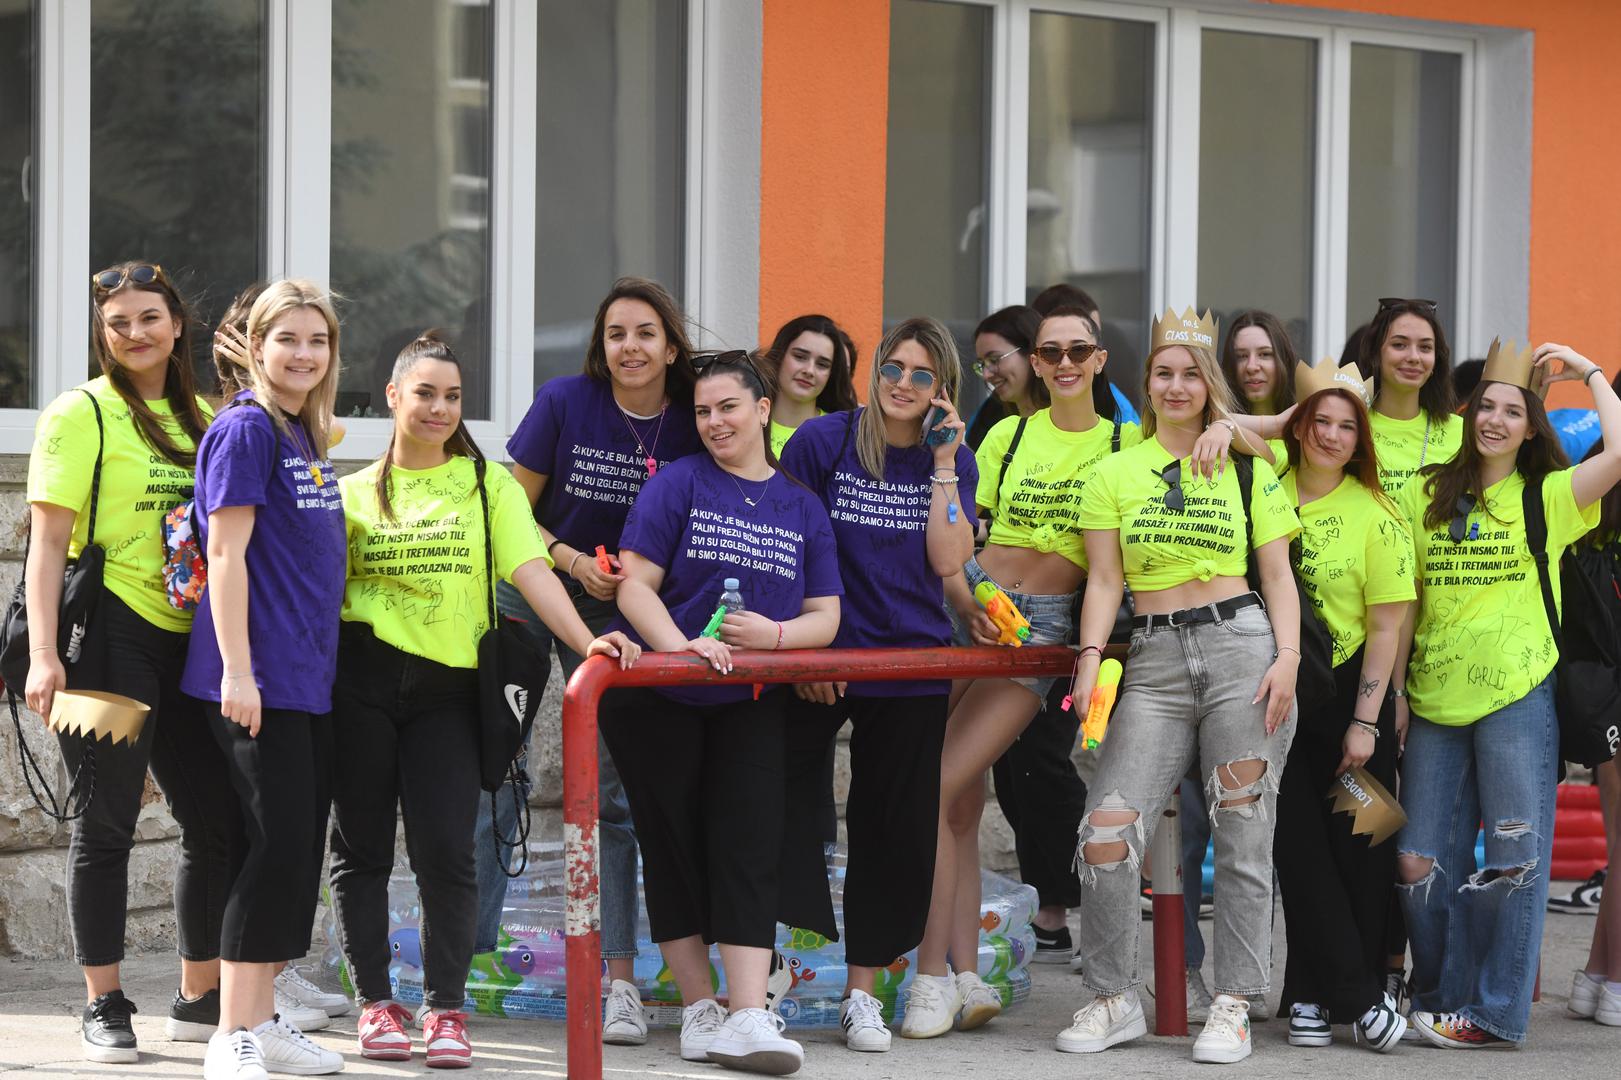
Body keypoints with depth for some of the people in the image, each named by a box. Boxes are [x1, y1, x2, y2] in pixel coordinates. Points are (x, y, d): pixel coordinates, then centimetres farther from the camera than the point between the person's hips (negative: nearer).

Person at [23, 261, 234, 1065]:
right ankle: (103, 1006, 7)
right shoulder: (82, 414, -3)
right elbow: (48, 543, -8)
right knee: (106, 824, -1)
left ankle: (201, 997, 21)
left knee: (217, 819, 8)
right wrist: (43, 655, -16)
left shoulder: (205, 419, 14)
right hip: (110, 633, -6)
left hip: (189, 638, 6)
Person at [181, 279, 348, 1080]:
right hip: (260, 678, -9)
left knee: (298, 849, 10)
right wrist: (237, 670, -20)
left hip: (308, 674, 9)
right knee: (275, 845, -10)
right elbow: (226, 553, -15)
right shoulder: (246, 429, -10)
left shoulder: (305, 436, 15)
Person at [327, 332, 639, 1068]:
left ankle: (446, 1009, 2)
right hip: (361, 681, 1)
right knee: (362, 846, 5)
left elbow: (531, 571, -5)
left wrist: (586, 642, -18)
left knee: (446, 851, -8)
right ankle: (376, 1002, 15)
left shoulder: (488, 483, 6)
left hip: (447, 687, -1)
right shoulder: (356, 492, 10)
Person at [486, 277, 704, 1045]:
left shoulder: (690, 427, -8)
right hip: (528, 596, -1)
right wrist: (573, 560, -19)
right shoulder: (564, 404, -13)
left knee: (614, 788, -1)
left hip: (619, 613, 1)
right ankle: (468, 950, 8)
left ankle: (620, 979, 2)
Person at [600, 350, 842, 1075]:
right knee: (674, 844, 2)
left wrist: (776, 634, -14)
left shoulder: (802, 508, 10)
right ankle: (698, 1010, 9)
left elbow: (825, 616, 7)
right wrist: (683, 647, -23)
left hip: (750, 703, 2)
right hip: (657, 699, -2)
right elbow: (635, 585, -7)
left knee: (749, 847, -8)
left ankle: (748, 1016, -14)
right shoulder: (678, 484, 0)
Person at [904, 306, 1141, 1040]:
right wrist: (964, 601, -6)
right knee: (962, 803, -2)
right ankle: (965, 975, 3)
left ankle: (936, 975, -11)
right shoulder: (1007, 436, 10)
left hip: (1047, 623, -3)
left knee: (939, 788, -15)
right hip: (974, 606, 3)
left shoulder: (1127, 443, 4)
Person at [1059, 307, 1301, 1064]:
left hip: (1242, 645, -1)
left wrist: (1288, 658, -6)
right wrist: (1091, 660, -8)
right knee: (1106, 828, -12)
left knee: (1242, 833, -3)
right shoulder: (1115, 472, 12)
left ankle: (1233, 1005, 5)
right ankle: (1114, 1000, 3)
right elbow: (1105, 581, 7)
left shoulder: (1248, 469, 11)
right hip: (1155, 660, 1)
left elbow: (1278, 575, 8)